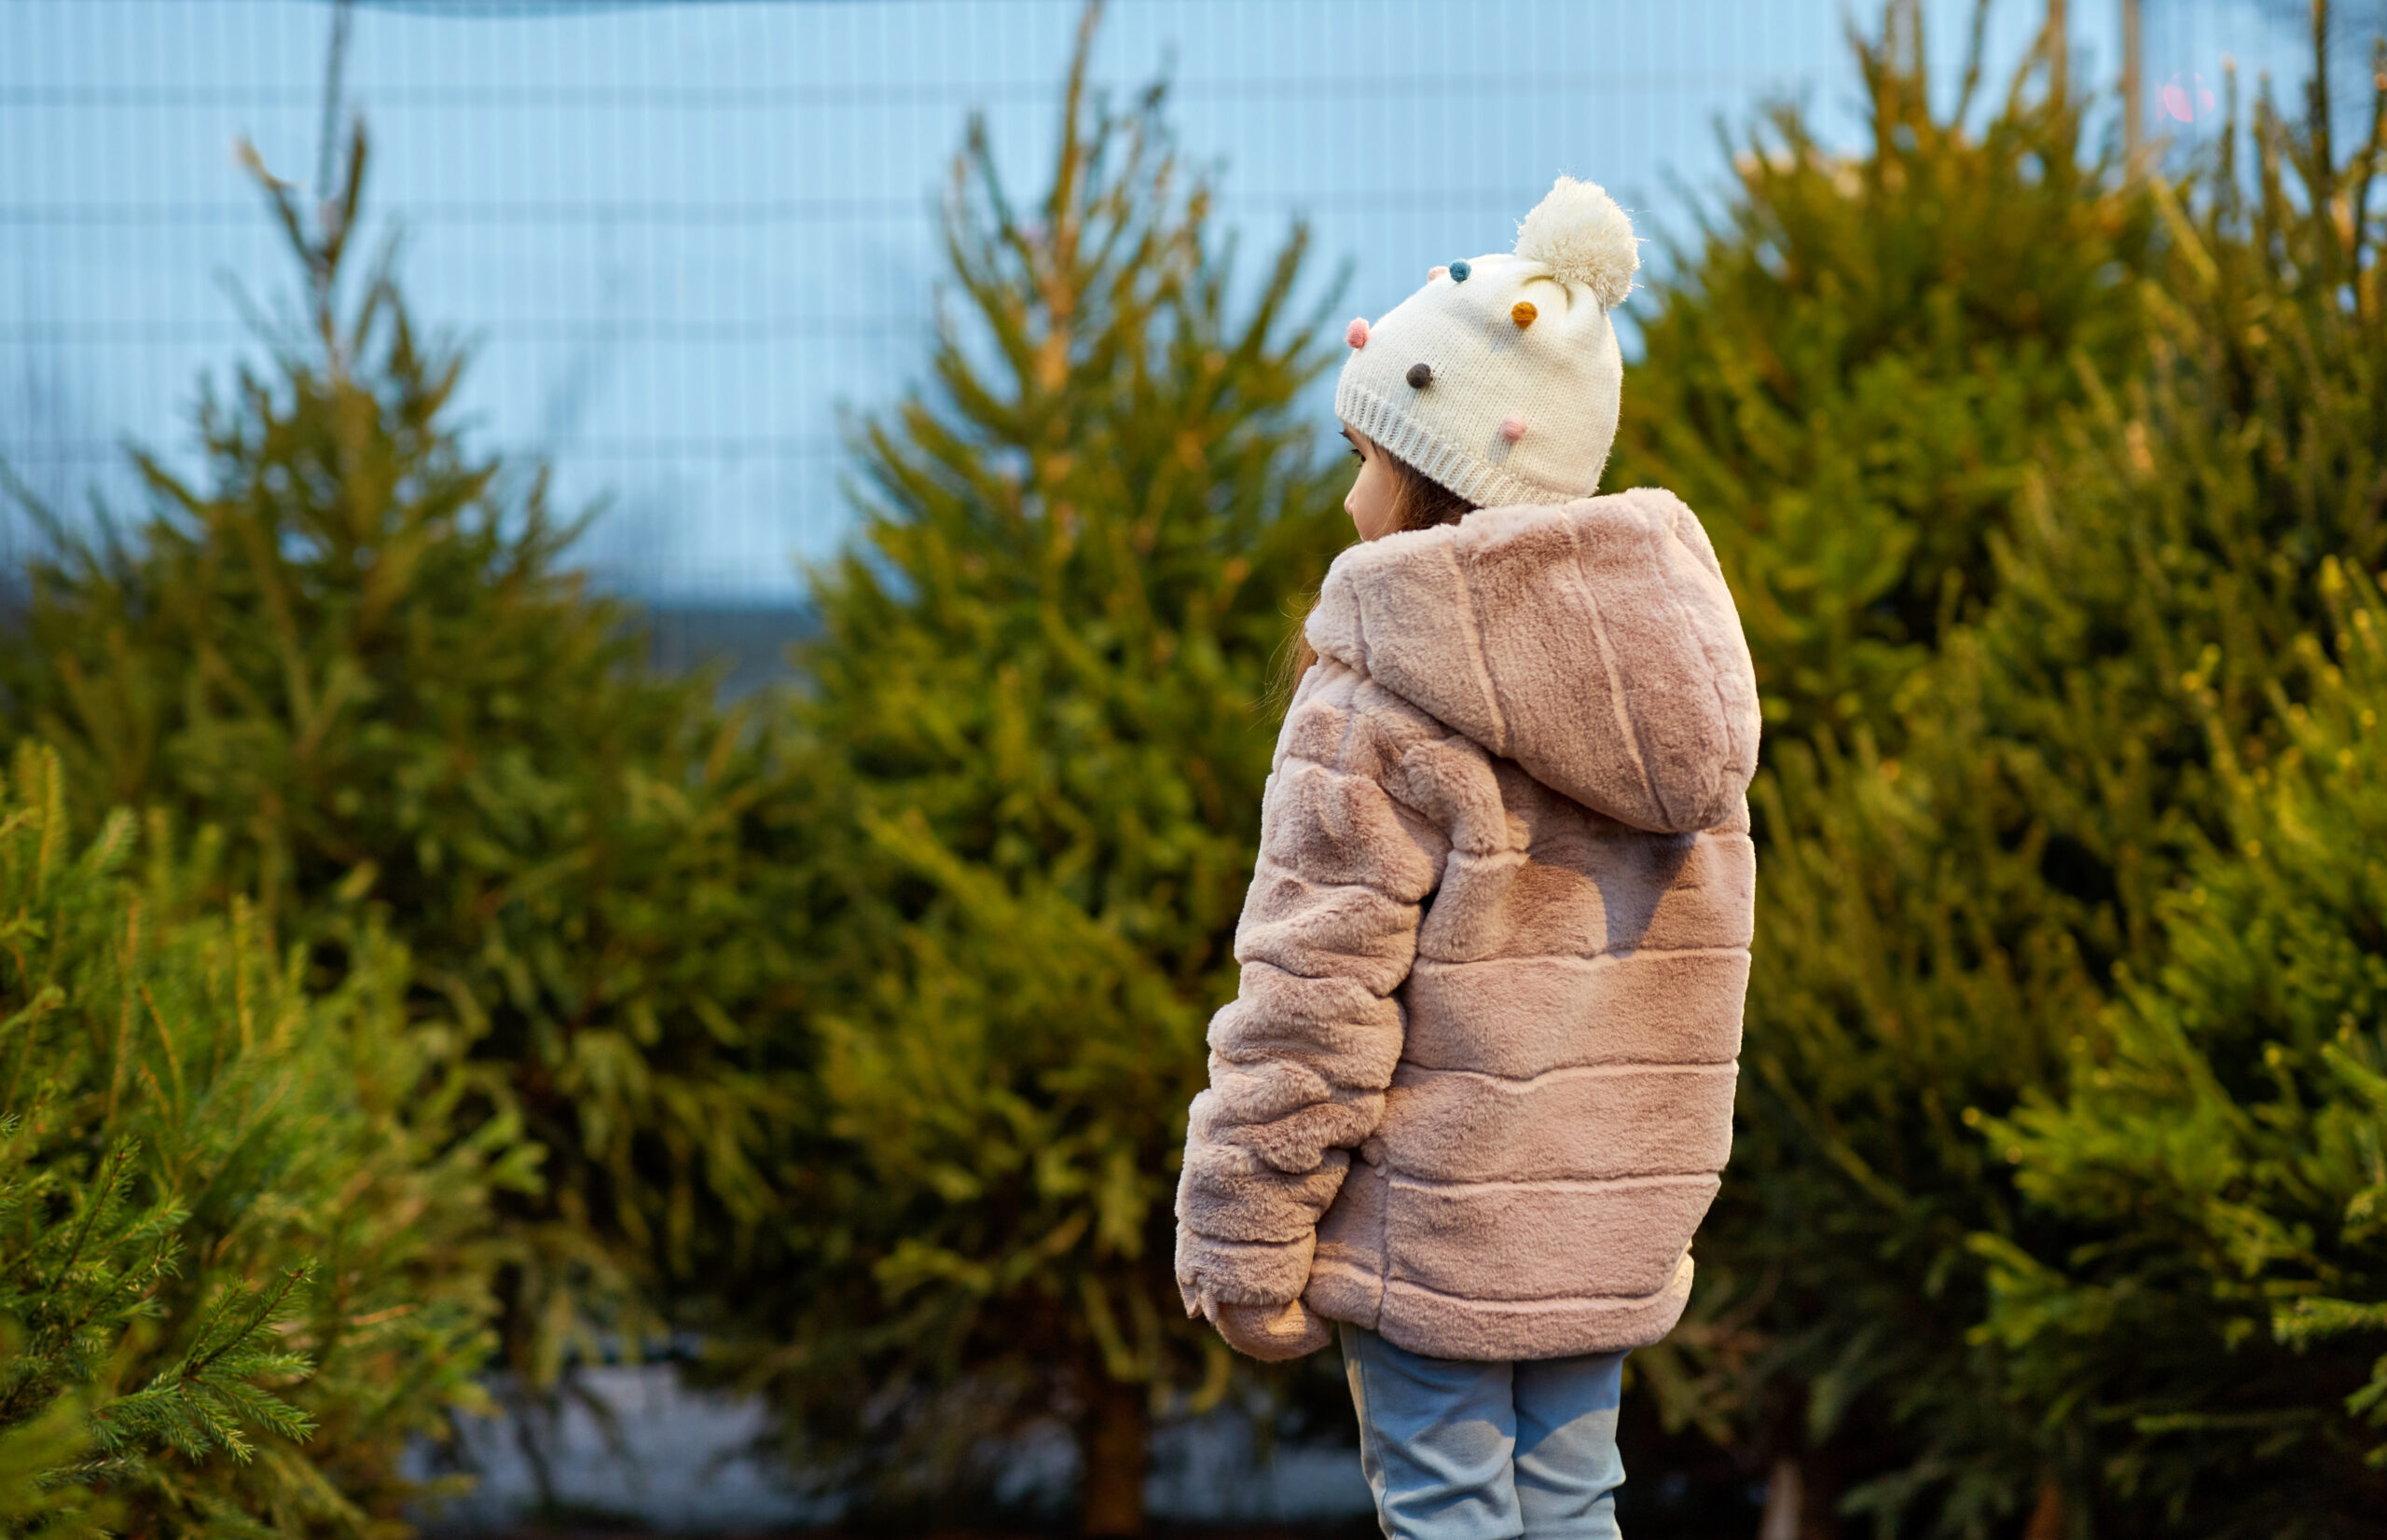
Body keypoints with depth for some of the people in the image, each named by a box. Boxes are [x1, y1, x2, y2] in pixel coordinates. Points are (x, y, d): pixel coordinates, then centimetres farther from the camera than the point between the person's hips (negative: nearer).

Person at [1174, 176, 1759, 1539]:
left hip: (1434, 1225, -7)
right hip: (1613, 1224, 7)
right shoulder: (1672, 652, 7)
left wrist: (1243, 1243, -8)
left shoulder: (1381, 710, -16)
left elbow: (1314, 996, -15)